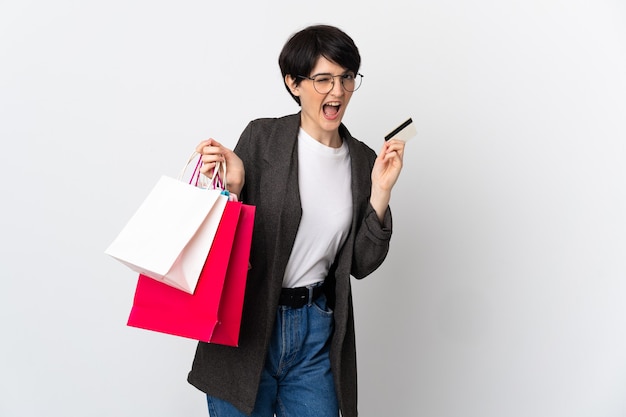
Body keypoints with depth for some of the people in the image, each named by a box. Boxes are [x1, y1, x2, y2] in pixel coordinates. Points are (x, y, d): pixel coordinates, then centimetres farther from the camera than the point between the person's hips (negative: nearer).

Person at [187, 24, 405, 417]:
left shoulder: (363, 160, 4)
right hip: (247, 326, -3)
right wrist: (232, 188, -21)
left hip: (317, 332, 3)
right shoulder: (262, 137, -8)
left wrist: (380, 192, -6)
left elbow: (361, 264, 3)